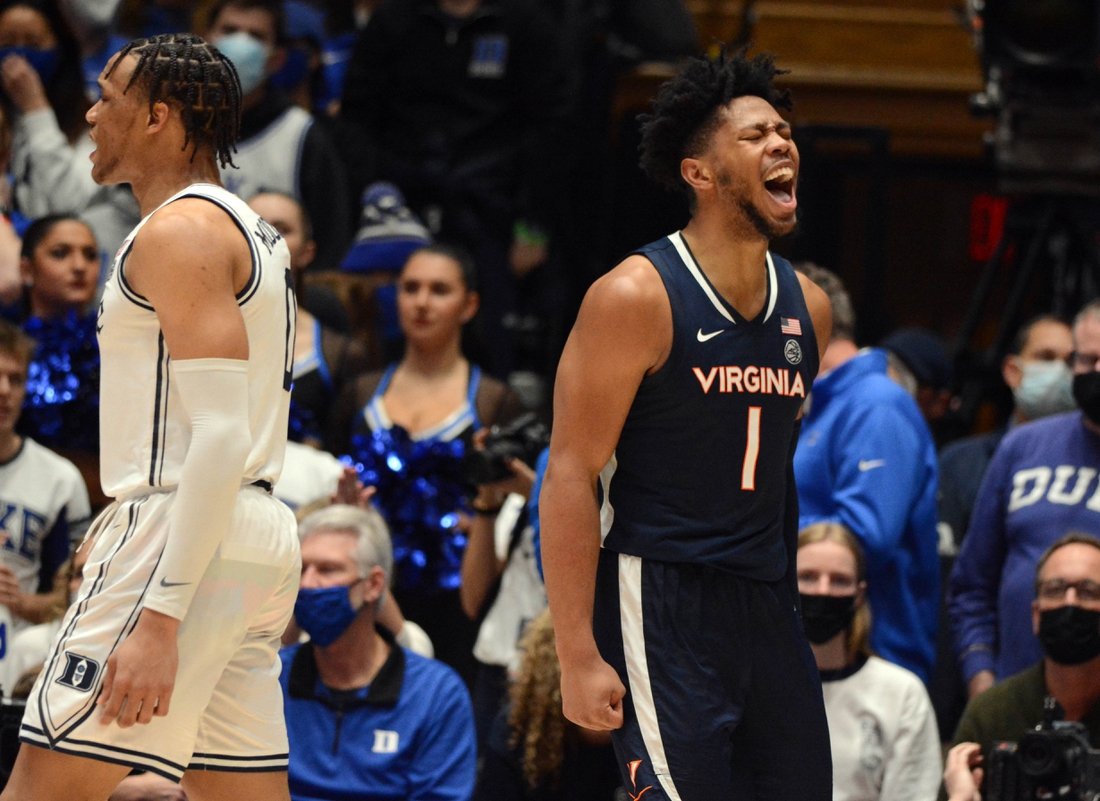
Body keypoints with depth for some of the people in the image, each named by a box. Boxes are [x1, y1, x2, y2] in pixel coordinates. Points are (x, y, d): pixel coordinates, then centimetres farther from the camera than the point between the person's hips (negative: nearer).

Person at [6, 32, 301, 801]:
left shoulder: (179, 230, -10)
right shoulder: (251, 232, 21)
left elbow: (221, 434, -19)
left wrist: (159, 618, -25)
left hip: (187, 543, -10)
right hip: (258, 539, 10)